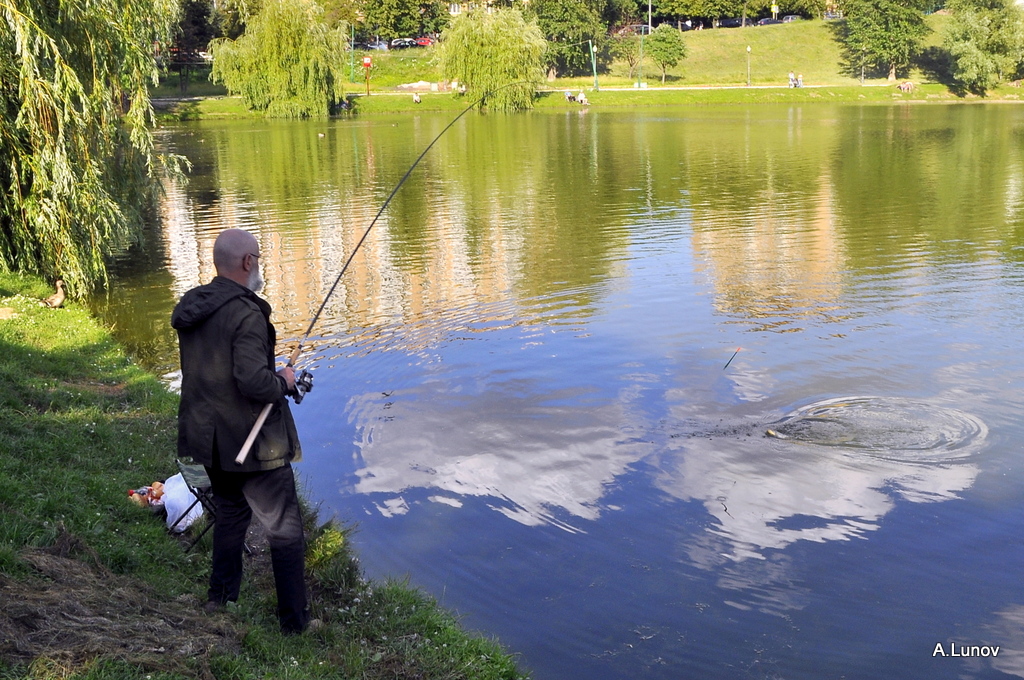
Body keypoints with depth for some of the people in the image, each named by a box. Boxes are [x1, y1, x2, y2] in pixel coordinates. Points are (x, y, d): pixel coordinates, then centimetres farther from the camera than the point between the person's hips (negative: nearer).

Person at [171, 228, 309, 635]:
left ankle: (220, 598, 37)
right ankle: (295, 620, 12)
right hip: (252, 442, -8)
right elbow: (253, 382, -31)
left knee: (230, 511, 28)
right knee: (284, 530, 4)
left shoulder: (189, 308, 3)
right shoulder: (246, 314, -23)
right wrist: (283, 381, -10)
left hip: (208, 438, 8)